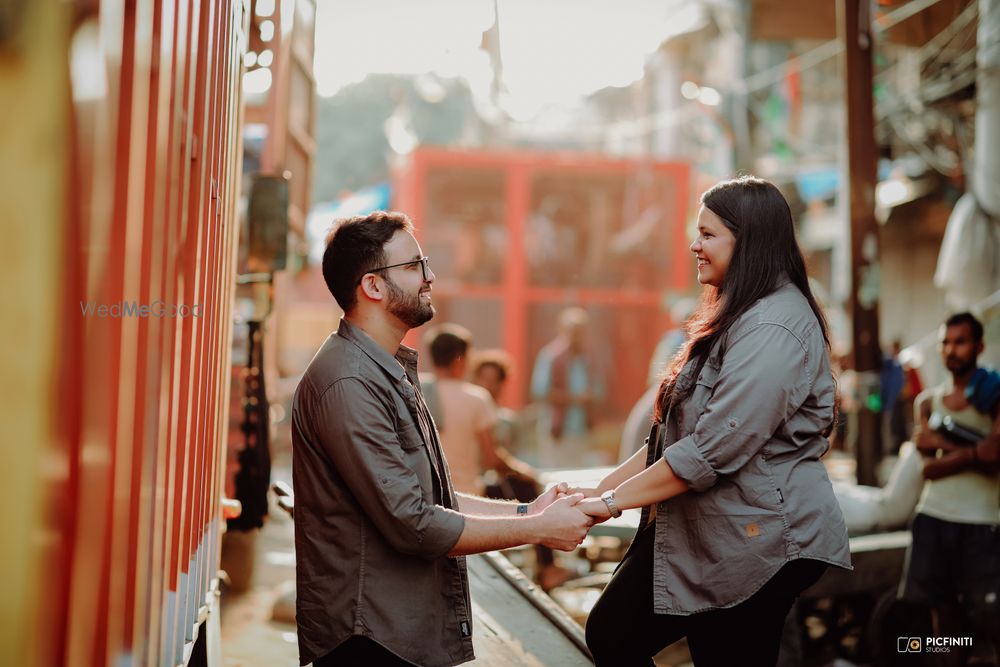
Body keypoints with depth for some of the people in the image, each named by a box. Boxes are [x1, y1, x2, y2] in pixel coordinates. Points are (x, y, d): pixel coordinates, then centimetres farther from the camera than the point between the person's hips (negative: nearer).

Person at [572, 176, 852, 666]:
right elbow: (674, 434, 16)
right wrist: (598, 490, 8)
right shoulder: (736, 319, 16)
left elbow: (714, 450, -25)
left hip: (759, 539, -10)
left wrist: (613, 502, -17)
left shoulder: (773, 328, -19)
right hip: (702, 534, 10)